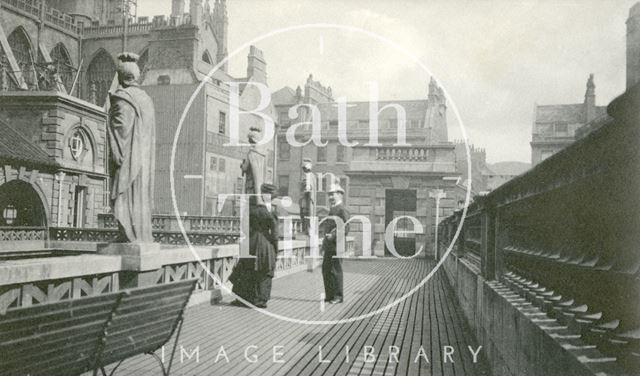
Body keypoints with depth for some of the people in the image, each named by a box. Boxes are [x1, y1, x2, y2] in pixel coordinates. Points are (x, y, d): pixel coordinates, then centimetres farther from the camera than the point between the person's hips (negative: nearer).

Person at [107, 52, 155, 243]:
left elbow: (121, 128, -18)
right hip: (145, 160, 8)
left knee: (126, 203, -7)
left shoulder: (123, 98, -10)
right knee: (141, 203, 11)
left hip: (129, 160, -8)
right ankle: (144, 240, 14)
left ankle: (132, 240, -9)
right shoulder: (146, 99, 15)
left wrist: (116, 157, -14)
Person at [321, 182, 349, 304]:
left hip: (336, 246, -9)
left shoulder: (342, 209, -10)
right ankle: (329, 295, 18)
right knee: (326, 270, 10)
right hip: (328, 246, 9)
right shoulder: (332, 209, 19)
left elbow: (345, 229, -17)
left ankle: (338, 296, 5)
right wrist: (324, 243, 15)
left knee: (336, 271, -3)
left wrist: (333, 236, -22)